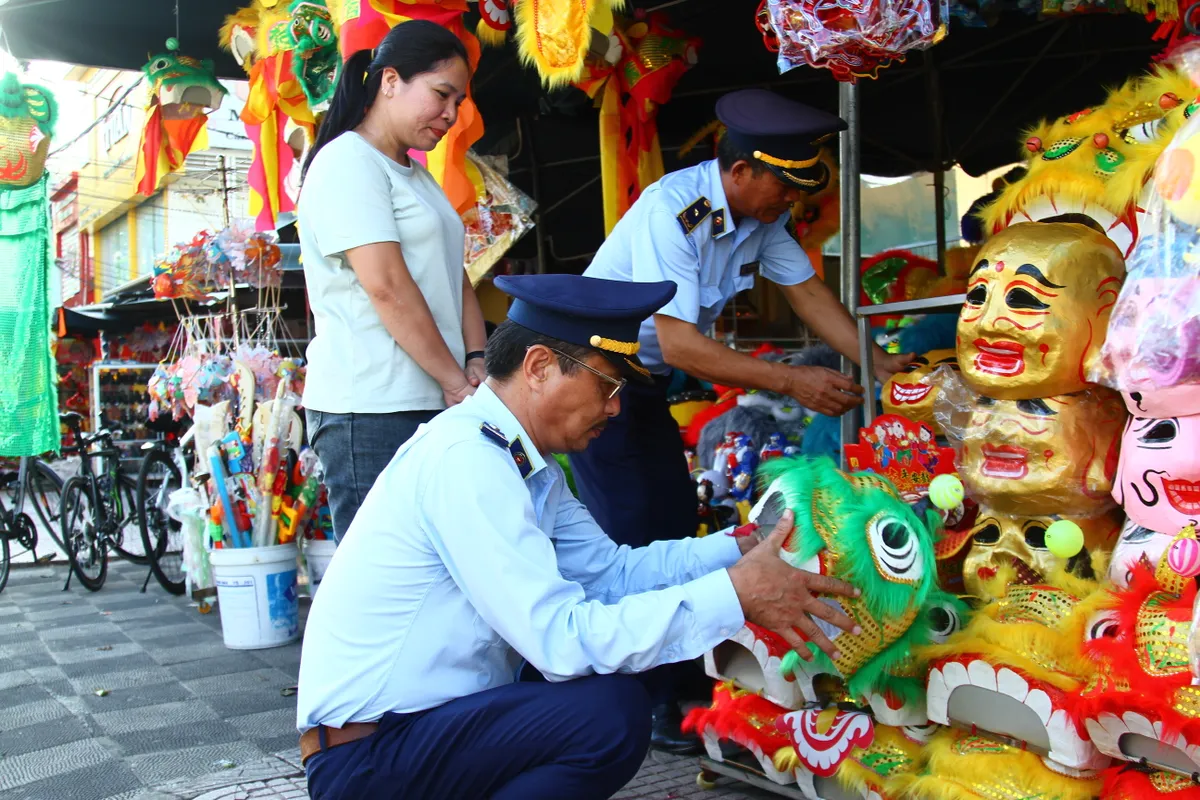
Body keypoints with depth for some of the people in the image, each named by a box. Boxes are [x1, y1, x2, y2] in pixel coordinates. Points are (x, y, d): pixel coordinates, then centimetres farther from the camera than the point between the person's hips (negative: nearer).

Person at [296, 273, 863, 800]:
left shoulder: (524, 462, 7)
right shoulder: (467, 459, -23)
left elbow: (611, 570, 9)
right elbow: (560, 637, -28)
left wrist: (740, 547, 1)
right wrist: (735, 594, -24)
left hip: (424, 716, 9)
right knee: (612, 712, -23)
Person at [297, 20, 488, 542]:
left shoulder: (418, 175, 22)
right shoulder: (348, 162, -6)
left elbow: (455, 277, 17)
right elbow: (387, 287, -15)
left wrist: (477, 363, 1)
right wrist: (455, 380, -12)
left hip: (433, 409, 9)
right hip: (371, 414, -8)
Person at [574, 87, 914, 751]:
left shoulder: (764, 216, -2)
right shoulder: (672, 209, -28)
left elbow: (807, 292, 1)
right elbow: (679, 343, -32)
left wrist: (878, 365, -11)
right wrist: (791, 382, -30)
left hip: (646, 381, 8)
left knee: (676, 524, 6)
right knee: (630, 536, -12)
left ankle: (671, 687, 16)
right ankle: (641, 713, -2)